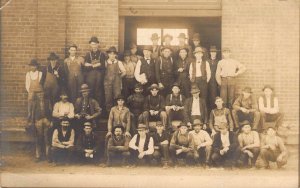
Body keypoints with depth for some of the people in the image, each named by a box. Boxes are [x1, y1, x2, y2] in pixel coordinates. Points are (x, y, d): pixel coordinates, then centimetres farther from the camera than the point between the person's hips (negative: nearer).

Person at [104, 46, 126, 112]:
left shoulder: (119, 63, 4)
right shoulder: (105, 62, 3)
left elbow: (124, 72, 7)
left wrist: (119, 77, 8)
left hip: (116, 82, 0)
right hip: (107, 82, 0)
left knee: (117, 96, -5)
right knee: (108, 97, 1)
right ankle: (108, 111, 11)